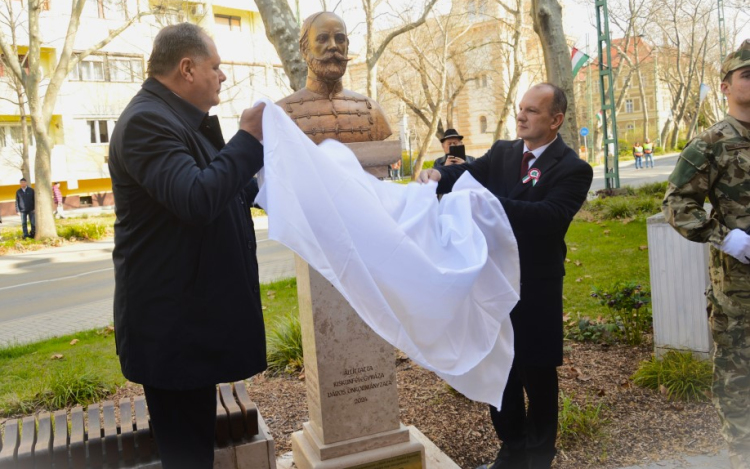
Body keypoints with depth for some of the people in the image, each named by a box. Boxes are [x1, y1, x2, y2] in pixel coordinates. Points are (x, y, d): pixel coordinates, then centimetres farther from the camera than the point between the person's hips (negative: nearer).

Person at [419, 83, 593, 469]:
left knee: (537, 373, 10)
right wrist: (439, 175, -26)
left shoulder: (573, 169, -12)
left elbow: (549, 216, -27)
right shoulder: (502, 152, 7)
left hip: (537, 290, -5)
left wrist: (492, 202, -37)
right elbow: (470, 173, -5)